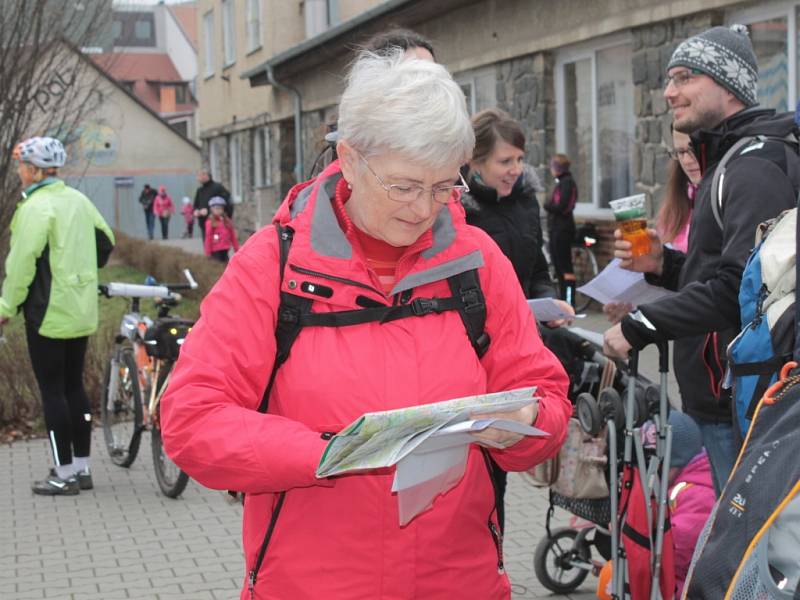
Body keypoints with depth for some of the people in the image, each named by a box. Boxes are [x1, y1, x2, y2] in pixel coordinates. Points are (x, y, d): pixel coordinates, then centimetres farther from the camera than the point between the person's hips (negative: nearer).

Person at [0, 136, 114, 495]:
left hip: (48, 313, -8)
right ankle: (82, 468, 20)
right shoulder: (77, 200, 9)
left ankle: (64, 475, 3)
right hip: (81, 311, 8)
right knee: (74, 386, 14)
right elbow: (106, 241, 17)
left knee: (52, 390, 0)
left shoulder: (36, 206, -15)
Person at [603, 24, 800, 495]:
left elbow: (741, 284, -27)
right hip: (722, 399, 10)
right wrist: (663, 264, 7)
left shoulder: (757, 163, -15)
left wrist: (641, 327, -19)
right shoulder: (727, 160, 18)